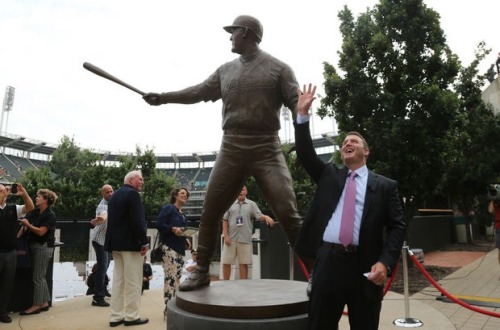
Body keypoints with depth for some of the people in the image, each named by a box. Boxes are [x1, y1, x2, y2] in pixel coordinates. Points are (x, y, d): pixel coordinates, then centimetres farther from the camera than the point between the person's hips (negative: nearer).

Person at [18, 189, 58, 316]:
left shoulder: (50, 215, -12)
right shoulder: (34, 212, 10)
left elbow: (40, 232, -18)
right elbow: (24, 226, 4)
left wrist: (28, 225, -17)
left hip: (43, 247, -8)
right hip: (34, 246, 8)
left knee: (38, 277, -3)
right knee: (41, 276, 13)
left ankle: (36, 305, 5)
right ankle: (44, 303, 21)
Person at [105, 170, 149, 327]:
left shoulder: (114, 195, 16)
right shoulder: (132, 194, -13)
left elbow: (113, 220, 18)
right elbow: (137, 221, -20)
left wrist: (114, 241, 20)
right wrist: (144, 242, -15)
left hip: (116, 243, 9)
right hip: (130, 243, -9)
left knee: (118, 280, 13)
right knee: (133, 281, 0)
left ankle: (116, 316, 17)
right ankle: (131, 316, 7)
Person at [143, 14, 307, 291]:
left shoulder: (278, 68, 3)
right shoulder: (226, 70, 17)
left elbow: (296, 103, -5)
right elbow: (199, 92, 19)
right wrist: (163, 97, 14)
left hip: (266, 149, -4)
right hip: (230, 148, 5)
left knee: (288, 213, -9)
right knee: (210, 210, 4)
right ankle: (201, 271, 19)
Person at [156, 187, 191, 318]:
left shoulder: (182, 214, 19)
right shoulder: (168, 208, -4)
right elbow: (159, 224, -14)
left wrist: (185, 239, 8)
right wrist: (173, 229, -22)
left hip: (180, 249, 9)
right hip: (169, 247, -9)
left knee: (177, 278, 9)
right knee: (170, 277, -12)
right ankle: (168, 307, -8)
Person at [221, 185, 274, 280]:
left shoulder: (252, 204, 8)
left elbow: (259, 216, -2)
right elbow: (225, 220, 6)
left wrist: (266, 217, -26)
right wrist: (226, 236, -3)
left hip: (245, 239, -1)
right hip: (231, 238, 1)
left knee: (244, 263, 4)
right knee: (226, 262, 4)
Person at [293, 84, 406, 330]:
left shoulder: (385, 186, 8)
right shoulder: (328, 175, 16)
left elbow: (396, 227, 3)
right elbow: (305, 153, 6)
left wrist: (385, 262, -11)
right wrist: (303, 114, -3)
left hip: (365, 265, -1)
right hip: (328, 260, 2)